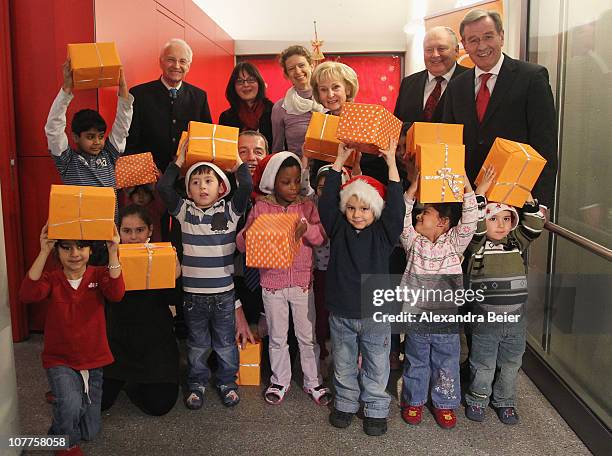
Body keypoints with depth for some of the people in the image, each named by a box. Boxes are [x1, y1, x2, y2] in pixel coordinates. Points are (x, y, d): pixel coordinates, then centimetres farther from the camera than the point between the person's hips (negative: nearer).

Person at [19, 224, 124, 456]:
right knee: (70, 405, -32)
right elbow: (27, 294, -29)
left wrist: (112, 252, -37)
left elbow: (116, 293, -28)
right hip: (60, 361, -2)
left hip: (94, 360, 2)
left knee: (90, 432, 13)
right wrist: (44, 252, -35)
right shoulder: (52, 279, -7)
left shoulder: (99, 275, -6)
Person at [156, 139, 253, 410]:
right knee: (197, 344, 16)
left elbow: (246, 186, -17)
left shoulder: (230, 210, -4)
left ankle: (227, 382, 32)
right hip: (193, 292, 1)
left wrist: (236, 159, -8)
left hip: (224, 292, -1)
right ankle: (197, 384, 33)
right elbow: (163, 187, -11)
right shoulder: (185, 211, -1)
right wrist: (180, 159, -8)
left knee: (226, 342, 14)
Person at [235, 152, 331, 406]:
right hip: (272, 282, 0)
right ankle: (280, 382, 31)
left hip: (302, 282, 1)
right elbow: (241, 244, -7)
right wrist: (249, 233, -29)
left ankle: (313, 382, 28)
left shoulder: (306, 206, -1)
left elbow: (322, 237, -10)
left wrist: (307, 228, -29)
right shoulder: (261, 208, -5)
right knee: (277, 338, 14)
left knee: (308, 336, 12)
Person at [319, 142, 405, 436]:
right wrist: (340, 161, -11)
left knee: (376, 367, 14)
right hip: (340, 313, 1)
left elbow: (395, 205, -17)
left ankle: (376, 409, 32)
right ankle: (345, 403, 38)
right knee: (344, 365, 18)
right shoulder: (338, 230, -2)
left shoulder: (383, 233, -5)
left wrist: (391, 163, -18)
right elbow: (327, 201, -11)